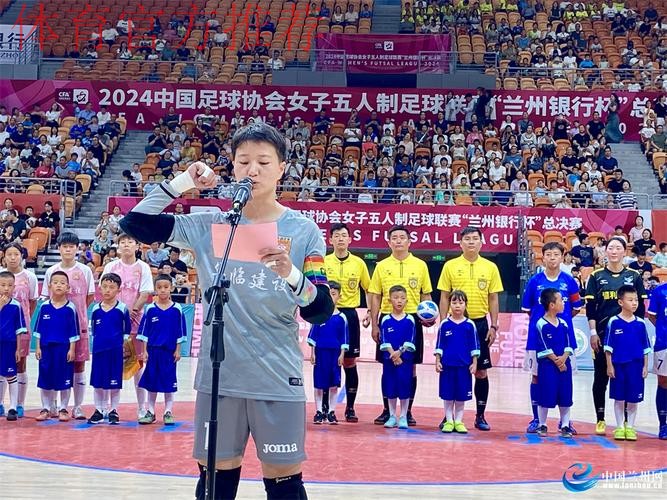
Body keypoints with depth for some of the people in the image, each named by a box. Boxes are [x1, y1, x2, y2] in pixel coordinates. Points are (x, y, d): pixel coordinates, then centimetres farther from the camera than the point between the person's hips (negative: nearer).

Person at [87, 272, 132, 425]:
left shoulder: (122, 309, -5)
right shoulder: (96, 309, 3)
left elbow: (127, 330, 2)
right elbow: (92, 329, 13)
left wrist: (121, 340, -3)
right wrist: (96, 341, 6)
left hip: (115, 351, -3)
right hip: (98, 350, 3)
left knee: (114, 382, 4)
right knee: (98, 382, 9)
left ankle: (113, 411, 16)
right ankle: (99, 410, 20)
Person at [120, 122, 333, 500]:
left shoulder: (303, 230, -3)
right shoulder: (210, 226, 2)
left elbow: (321, 314, -7)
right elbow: (135, 224, -1)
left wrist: (292, 274, -26)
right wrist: (183, 183, -6)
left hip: (278, 379, -1)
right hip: (219, 376, 2)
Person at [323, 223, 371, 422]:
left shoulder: (358, 263, 4)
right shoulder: (323, 262, 3)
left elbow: (368, 289, 12)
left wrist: (370, 312, 3)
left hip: (349, 315, 0)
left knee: (350, 362, 3)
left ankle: (350, 408, 10)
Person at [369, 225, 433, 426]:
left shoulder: (420, 265, 5)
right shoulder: (382, 266, 6)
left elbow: (426, 295, 9)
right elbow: (375, 297, 6)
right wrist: (374, 325, 1)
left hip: (412, 319, 0)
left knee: (410, 367, 3)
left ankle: (408, 411, 11)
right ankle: (387, 411, 12)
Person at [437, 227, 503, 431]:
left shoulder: (490, 267, 4)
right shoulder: (450, 266, 2)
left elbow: (493, 299, 6)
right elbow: (444, 297, 3)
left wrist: (493, 326, 0)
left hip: (480, 324, 1)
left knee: (481, 371, 4)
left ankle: (480, 416, 13)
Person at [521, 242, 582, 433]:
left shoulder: (569, 281, 0)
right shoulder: (535, 281, -1)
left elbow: (576, 308, 9)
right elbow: (527, 308, 8)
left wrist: (561, 319, 5)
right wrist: (539, 320, 7)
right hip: (538, 335, 0)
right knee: (537, 376, 5)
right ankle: (536, 419, 14)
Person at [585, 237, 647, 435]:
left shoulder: (634, 276, 5)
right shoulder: (596, 276, 3)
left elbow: (640, 308, 7)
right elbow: (590, 307, 2)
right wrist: (593, 333, -5)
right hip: (603, 334, 0)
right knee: (601, 377, 4)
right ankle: (600, 420, 12)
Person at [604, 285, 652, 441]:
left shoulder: (640, 323, 2)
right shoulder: (614, 322, -5)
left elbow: (645, 347, 7)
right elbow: (608, 346, -2)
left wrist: (645, 366, 4)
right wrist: (609, 365, -5)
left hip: (636, 366, 2)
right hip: (618, 365, -2)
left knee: (633, 399, 7)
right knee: (619, 398, 7)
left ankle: (630, 427, 19)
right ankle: (620, 427, 18)